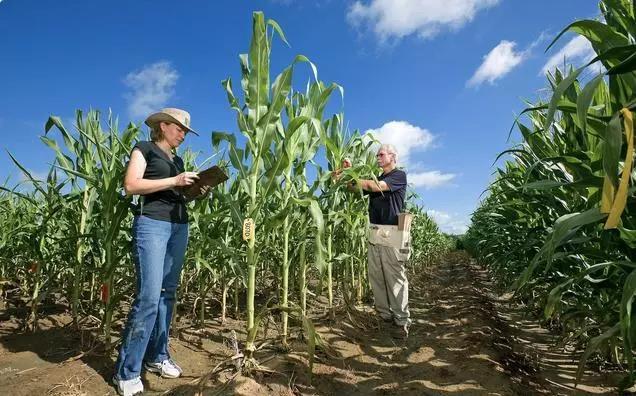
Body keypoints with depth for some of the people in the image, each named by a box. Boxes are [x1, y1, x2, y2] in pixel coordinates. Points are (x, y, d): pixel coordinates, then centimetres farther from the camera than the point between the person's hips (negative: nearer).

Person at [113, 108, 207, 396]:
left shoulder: (177, 159, 23)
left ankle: (157, 356, 20)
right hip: (152, 224, -7)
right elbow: (131, 186, -9)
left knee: (168, 293, 9)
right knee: (149, 296, -12)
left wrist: (197, 191, 2)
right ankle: (126, 370, 1)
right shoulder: (144, 149, 4)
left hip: (179, 226, 7)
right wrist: (174, 181, -13)